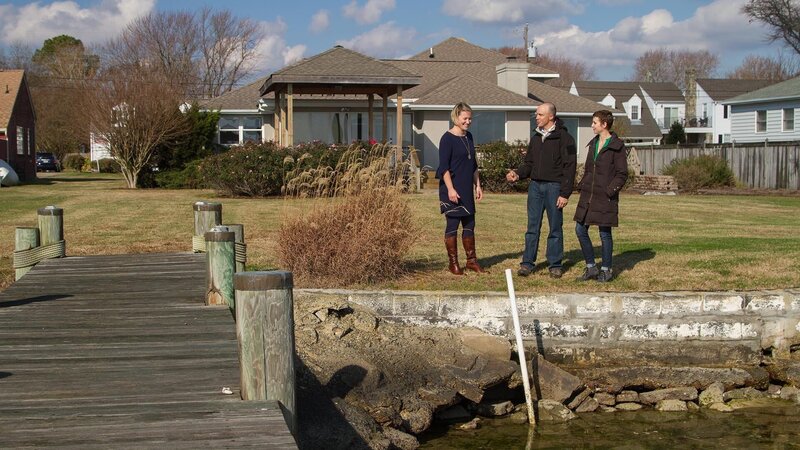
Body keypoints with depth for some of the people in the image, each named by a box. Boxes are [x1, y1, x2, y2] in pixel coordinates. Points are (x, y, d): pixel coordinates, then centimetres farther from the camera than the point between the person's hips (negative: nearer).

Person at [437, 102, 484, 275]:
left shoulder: (469, 137, 12)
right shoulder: (447, 138, -11)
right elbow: (444, 167, -15)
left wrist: (478, 185, 15)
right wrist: (450, 189, -20)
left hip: (467, 189, 7)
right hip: (452, 190, -7)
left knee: (469, 224, 11)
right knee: (453, 224, -1)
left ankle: (471, 260, 21)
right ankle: (453, 263, 8)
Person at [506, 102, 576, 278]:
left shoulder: (564, 138, -6)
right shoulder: (536, 138, 13)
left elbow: (569, 167, -9)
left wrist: (565, 193, -14)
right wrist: (518, 174, -3)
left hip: (554, 186, -5)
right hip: (535, 186, 5)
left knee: (555, 228, 3)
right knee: (532, 227, 5)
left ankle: (555, 264, 12)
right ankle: (527, 263, 9)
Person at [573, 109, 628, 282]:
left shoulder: (617, 146, -7)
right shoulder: (593, 144, 14)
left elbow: (622, 174, -8)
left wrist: (610, 190, -16)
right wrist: (582, 186, 10)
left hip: (605, 197, -7)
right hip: (588, 195, 7)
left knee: (605, 233, 1)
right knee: (580, 230, 5)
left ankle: (606, 270, 14)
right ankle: (591, 267, 16)